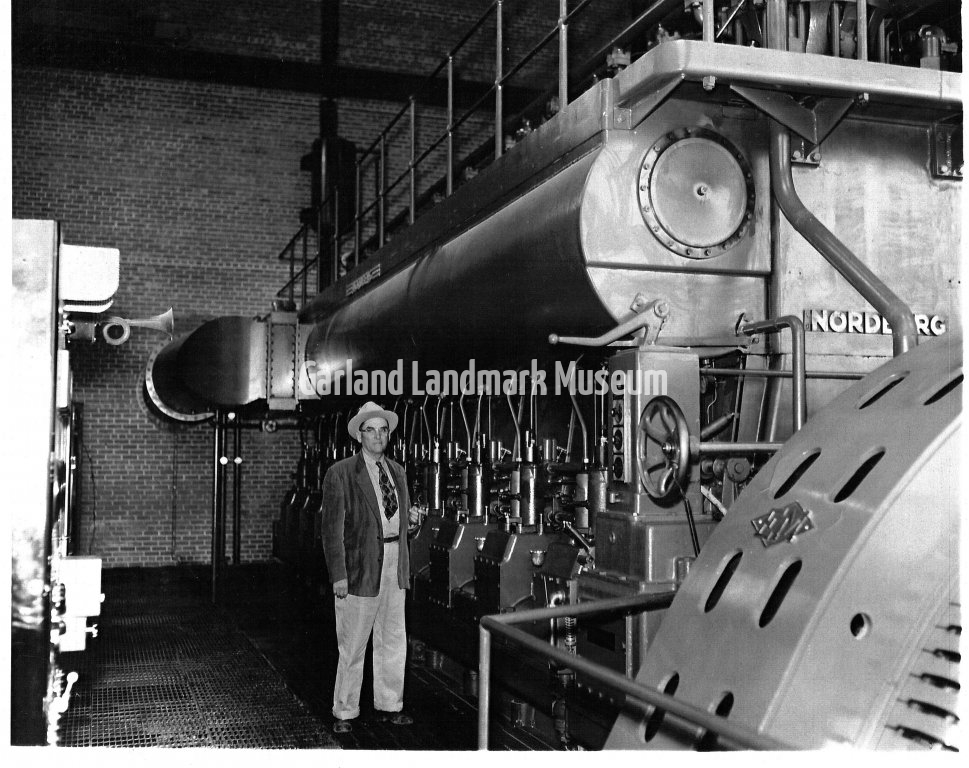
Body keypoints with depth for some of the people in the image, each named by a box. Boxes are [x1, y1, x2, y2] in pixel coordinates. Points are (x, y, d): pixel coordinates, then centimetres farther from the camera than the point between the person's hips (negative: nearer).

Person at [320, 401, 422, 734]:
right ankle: (345, 712, 17)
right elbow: (332, 527, -10)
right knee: (353, 645, 2)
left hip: (395, 566, 6)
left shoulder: (397, 471, 13)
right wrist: (338, 575, -15)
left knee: (393, 640, 13)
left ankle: (389, 705, 28)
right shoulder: (340, 474, -7)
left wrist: (409, 515, 6)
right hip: (360, 567, -6)